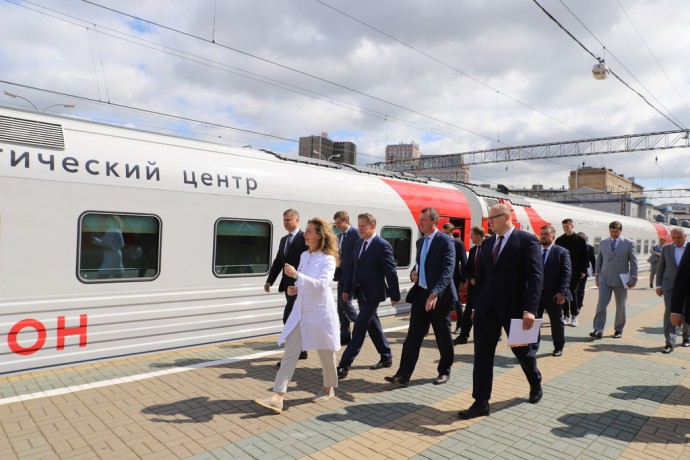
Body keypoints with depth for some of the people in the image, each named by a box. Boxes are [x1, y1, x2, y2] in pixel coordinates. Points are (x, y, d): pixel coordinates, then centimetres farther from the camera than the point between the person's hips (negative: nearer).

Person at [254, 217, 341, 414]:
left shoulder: (328, 259, -13)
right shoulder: (304, 256, 8)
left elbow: (321, 284, -27)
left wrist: (296, 275, -35)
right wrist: (295, 288, 0)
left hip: (320, 313, -6)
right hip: (300, 312, 6)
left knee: (325, 353, 11)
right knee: (290, 353, -2)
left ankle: (328, 388, 34)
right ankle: (277, 398, -3)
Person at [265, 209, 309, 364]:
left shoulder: (304, 238, -10)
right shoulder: (284, 239, 15)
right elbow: (278, 262, 15)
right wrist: (269, 281, 6)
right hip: (288, 284, 8)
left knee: (289, 318, -11)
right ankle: (301, 350, 25)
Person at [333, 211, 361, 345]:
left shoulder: (355, 234, -11)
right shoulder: (339, 236, 15)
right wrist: (336, 273, 10)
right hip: (342, 275, 8)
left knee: (345, 302, -11)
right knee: (341, 305, 9)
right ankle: (345, 335, 17)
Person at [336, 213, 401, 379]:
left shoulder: (382, 245, -13)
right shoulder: (359, 243, 10)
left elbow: (391, 272, -12)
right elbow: (352, 267, 14)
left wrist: (394, 295, -9)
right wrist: (347, 289, 10)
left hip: (372, 293, -8)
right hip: (360, 292, 8)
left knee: (359, 328, -8)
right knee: (372, 325, 17)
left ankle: (344, 365, -5)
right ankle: (386, 357, 33)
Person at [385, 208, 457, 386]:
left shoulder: (445, 241, -11)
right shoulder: (420, 242, 13)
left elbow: (448, 270, -20)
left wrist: (435, 293, -31)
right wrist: (414, 273, 3)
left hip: (439, 296, -6)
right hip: (420, 294, 6)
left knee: (443, 337, 9)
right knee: (413, 336, 2)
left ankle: (444, 371, 27)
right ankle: (403, 374, 4)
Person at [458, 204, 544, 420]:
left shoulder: (527, 240, -8)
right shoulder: (487, 243, 10)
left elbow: (536, 276, -15)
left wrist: (530, 309, -23)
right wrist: (475, 305, 11)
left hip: (514, 308, -4)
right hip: (486, 308, 5)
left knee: (522, 351, 16)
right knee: (482, 355, 0)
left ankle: (535, 384, 44)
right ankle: (481, 403, 7)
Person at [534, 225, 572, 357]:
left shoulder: (562, 252, -3)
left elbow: (567, 273, -8)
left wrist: (562, 292, -17)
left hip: (554, 295, -2)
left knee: (556, 322, 13)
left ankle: (558, 347, 32)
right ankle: (533, 348, 10)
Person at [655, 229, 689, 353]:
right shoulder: (666, 249, 5)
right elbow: (660, 268, 9)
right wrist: (658, 285, 4)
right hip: (669, 286, 1)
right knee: (669, 313, -7)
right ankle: (669, 344, -7)